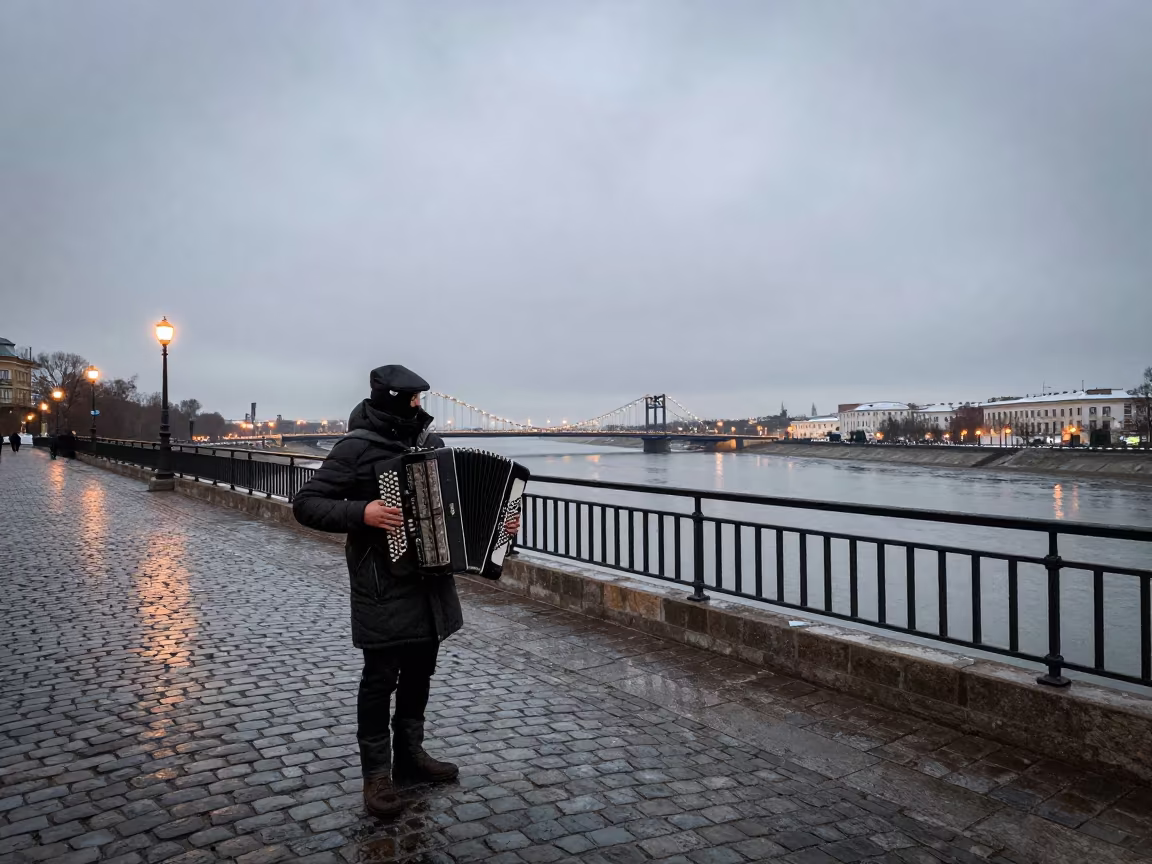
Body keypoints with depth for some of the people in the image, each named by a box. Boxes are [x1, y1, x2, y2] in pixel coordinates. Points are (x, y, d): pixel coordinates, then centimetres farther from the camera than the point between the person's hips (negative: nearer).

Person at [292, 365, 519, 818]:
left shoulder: (429, 441, 7)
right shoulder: (356, 448, -12)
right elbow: (305, 504, -12)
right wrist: (362, 513, -25)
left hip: (430, 580, 6)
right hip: (384, 585, -6)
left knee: (420, 670, 15)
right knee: (381, 675, 1)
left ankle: (410, 756, 31)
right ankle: (377, 773, 16)